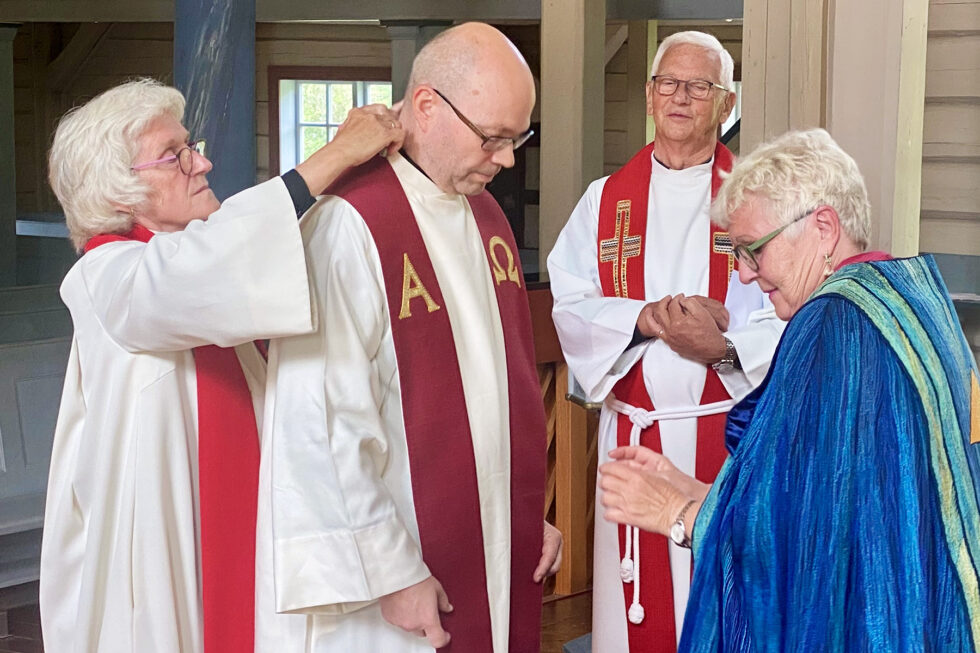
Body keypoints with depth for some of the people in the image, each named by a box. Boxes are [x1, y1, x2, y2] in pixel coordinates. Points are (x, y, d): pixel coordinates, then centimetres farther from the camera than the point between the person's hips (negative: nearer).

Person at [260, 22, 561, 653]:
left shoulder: (486, 216, 9)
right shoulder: (348, 225, -19)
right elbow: (326, 423, -21)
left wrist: (533, 508, 15)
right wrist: (391, 573, -18)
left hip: (501, 550, 8)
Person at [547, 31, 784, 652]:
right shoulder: (605, 200, 9)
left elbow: (789, 321, -7)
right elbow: (570, 307, 0)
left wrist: (722, 348, -25)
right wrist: (647, 318, -17)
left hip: (729, 436, -1)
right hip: (632, 433, 2)